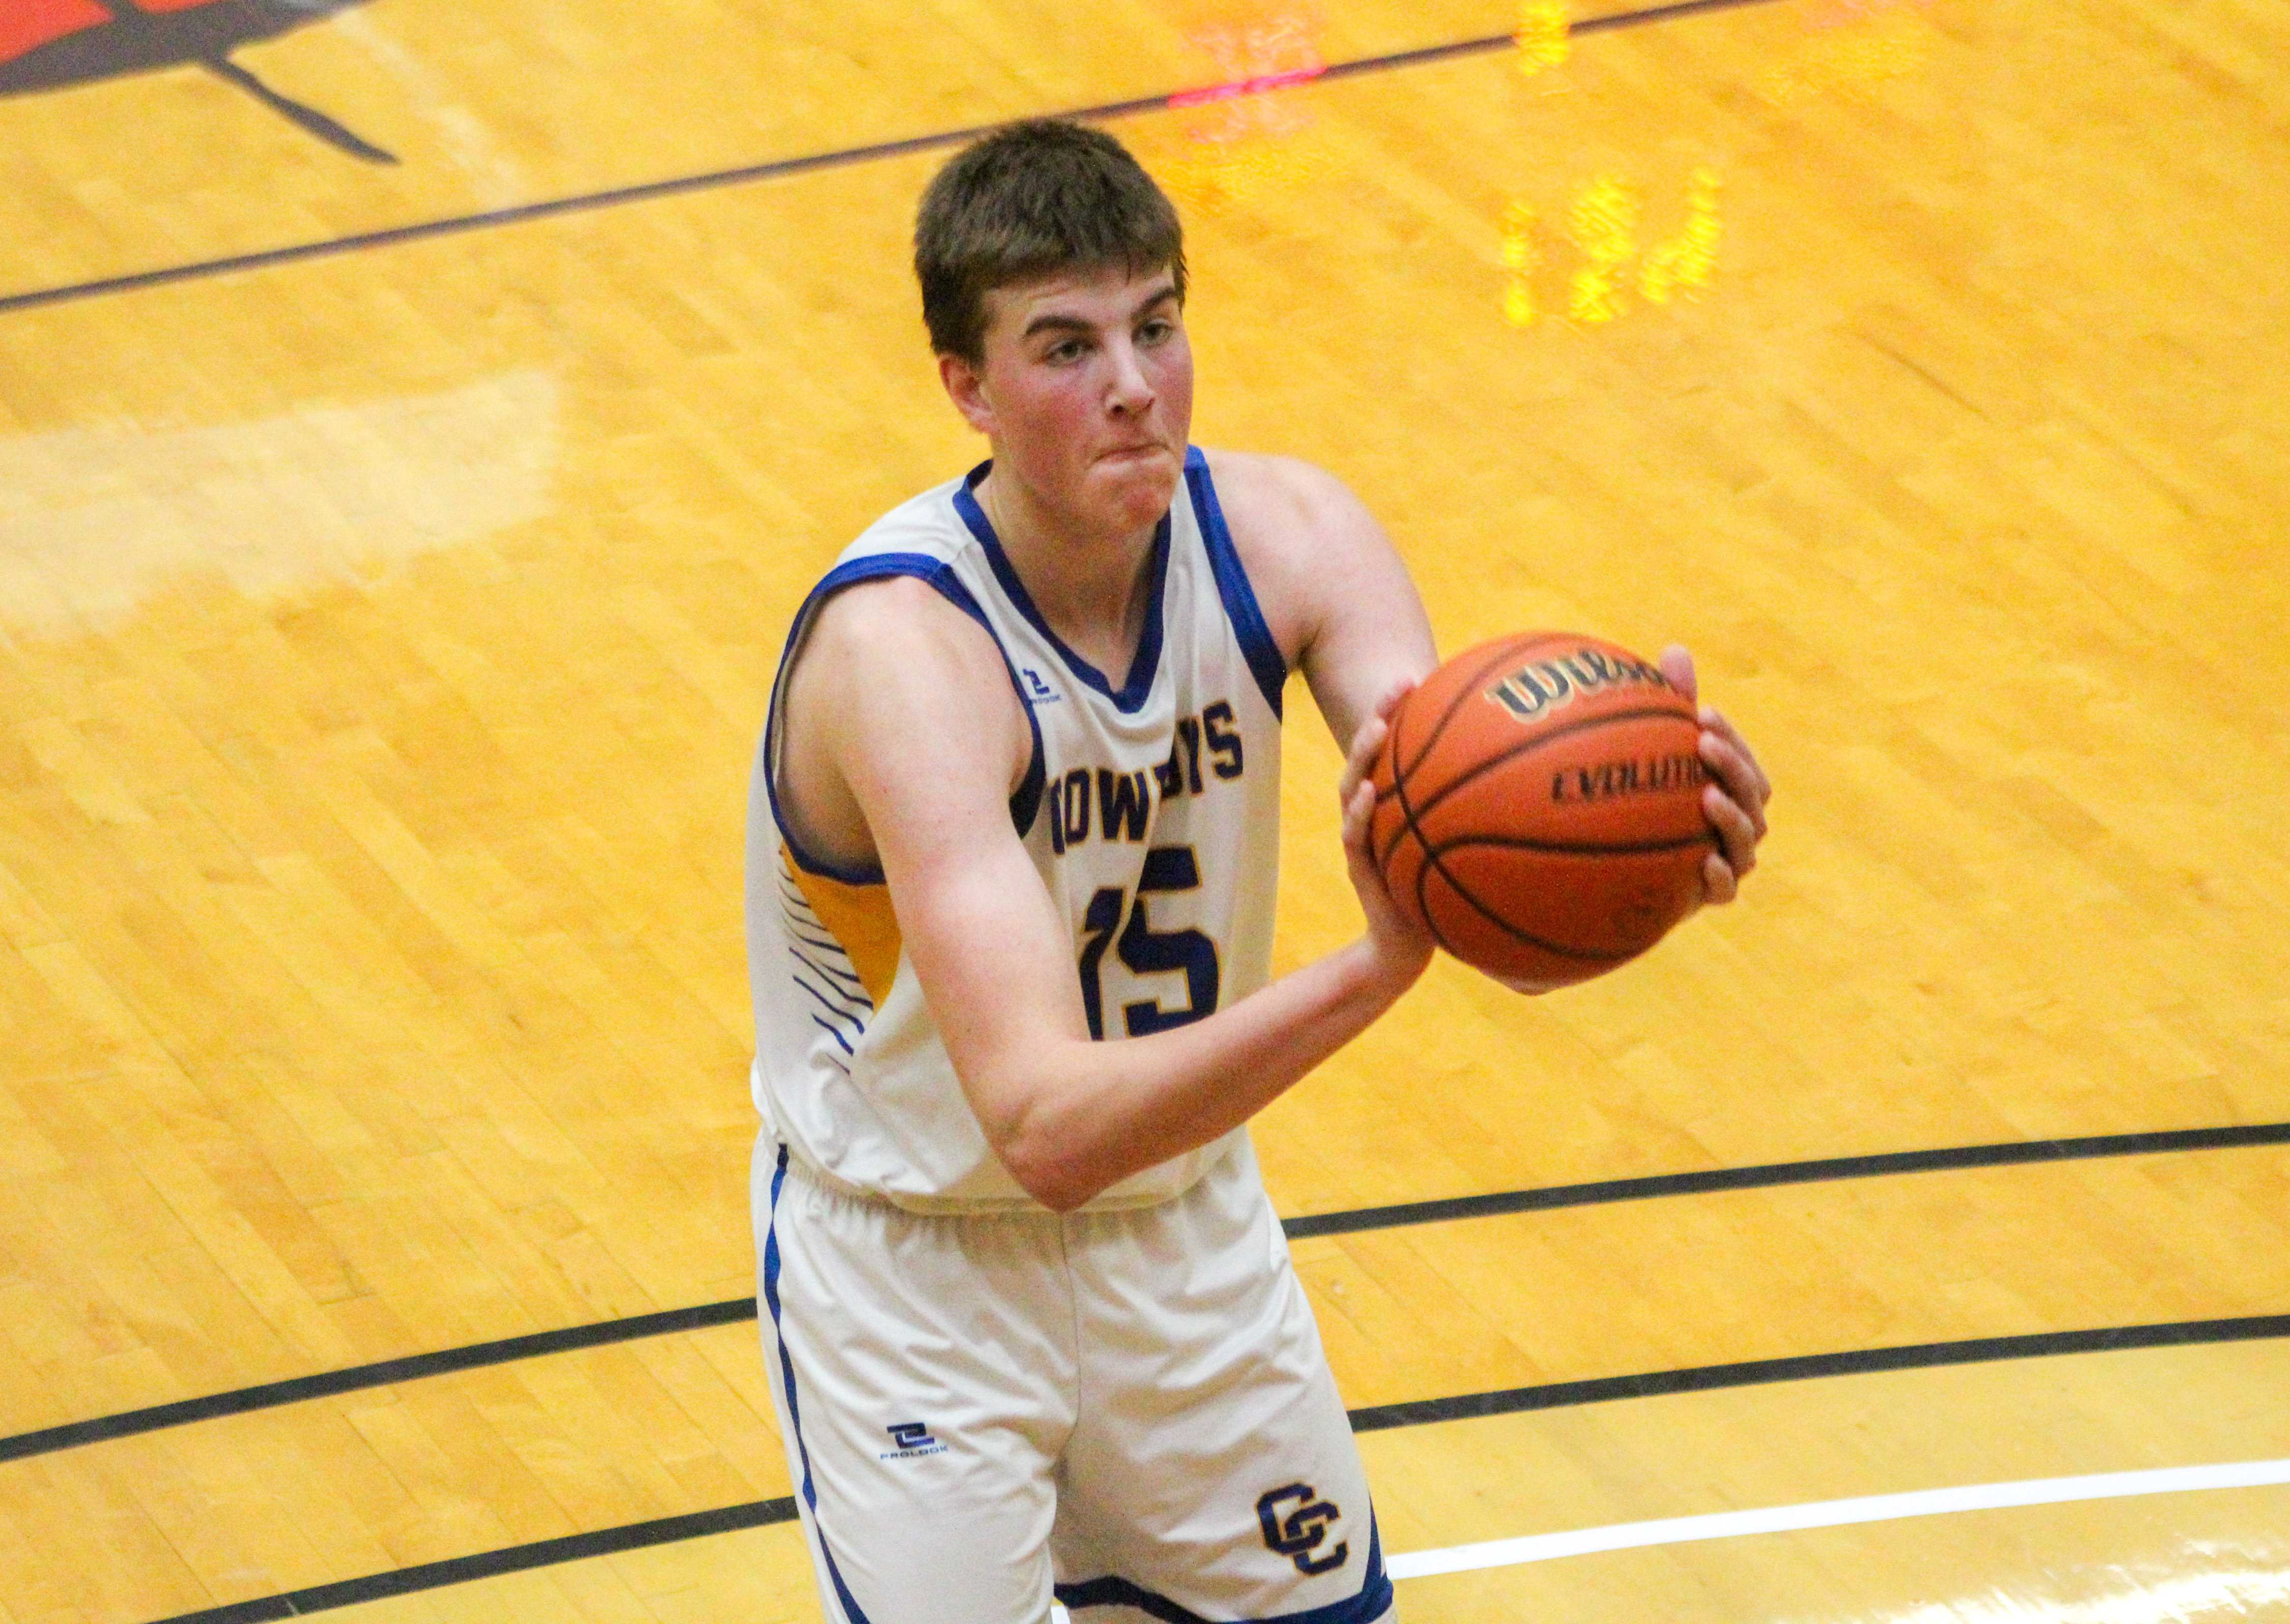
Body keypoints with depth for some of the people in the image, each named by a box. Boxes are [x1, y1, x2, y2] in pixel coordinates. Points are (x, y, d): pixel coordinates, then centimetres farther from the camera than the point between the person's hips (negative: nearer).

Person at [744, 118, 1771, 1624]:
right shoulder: (902, 650, -32)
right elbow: (1043, 1123, -42)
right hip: (917, 1261, -5)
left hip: (1187, 1207, 5)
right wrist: (1372, 971, -56)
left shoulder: (1282, 532, -15)